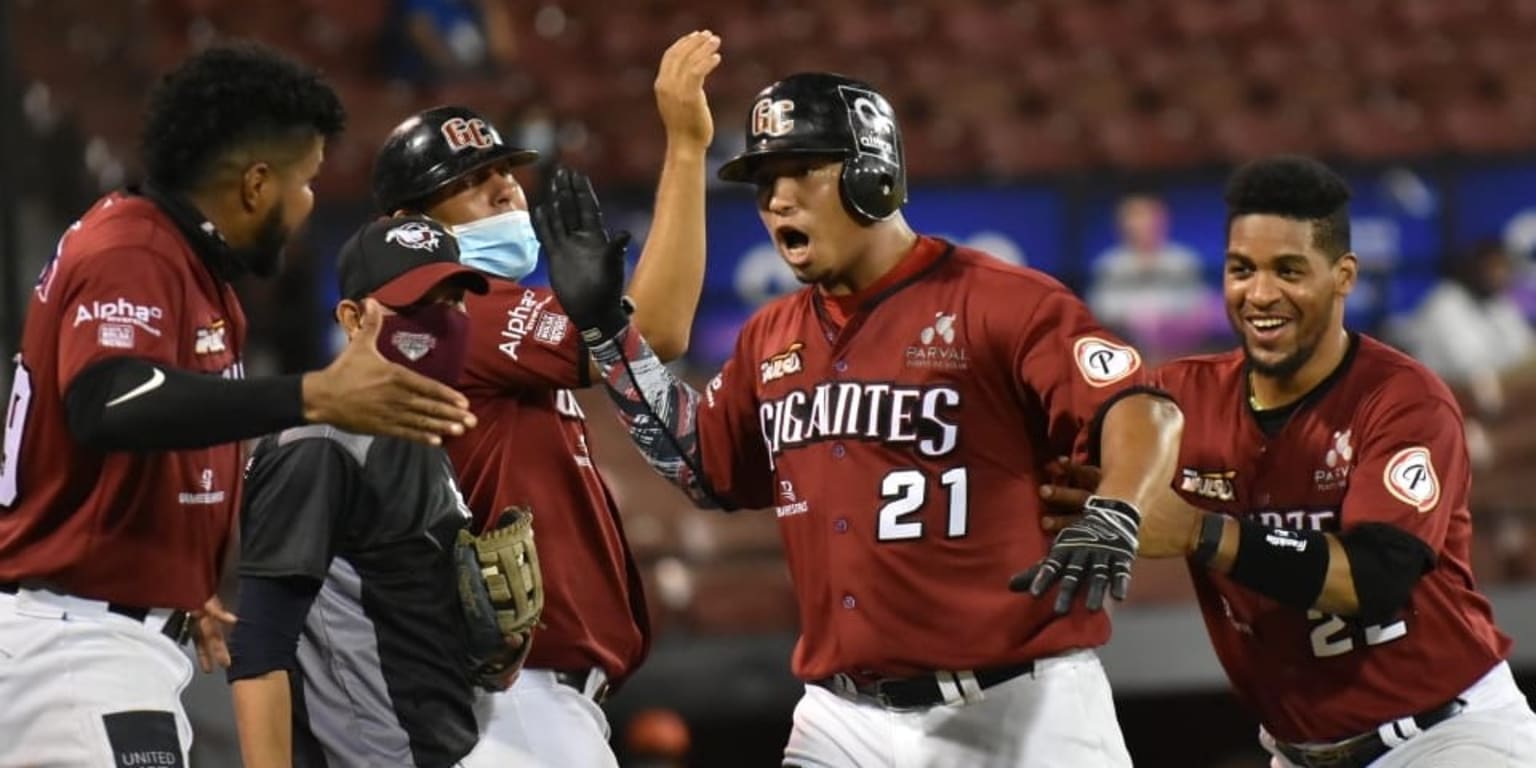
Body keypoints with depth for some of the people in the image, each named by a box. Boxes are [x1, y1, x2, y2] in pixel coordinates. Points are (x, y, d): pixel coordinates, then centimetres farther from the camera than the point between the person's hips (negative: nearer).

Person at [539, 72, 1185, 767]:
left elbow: (1143, 413, -16)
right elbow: (704, 467, 26)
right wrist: (604, 326, 20)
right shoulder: (773, 339, 14)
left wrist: (1112, 517, -36)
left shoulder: (1000, 301, -8)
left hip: (1015, 707, -6)